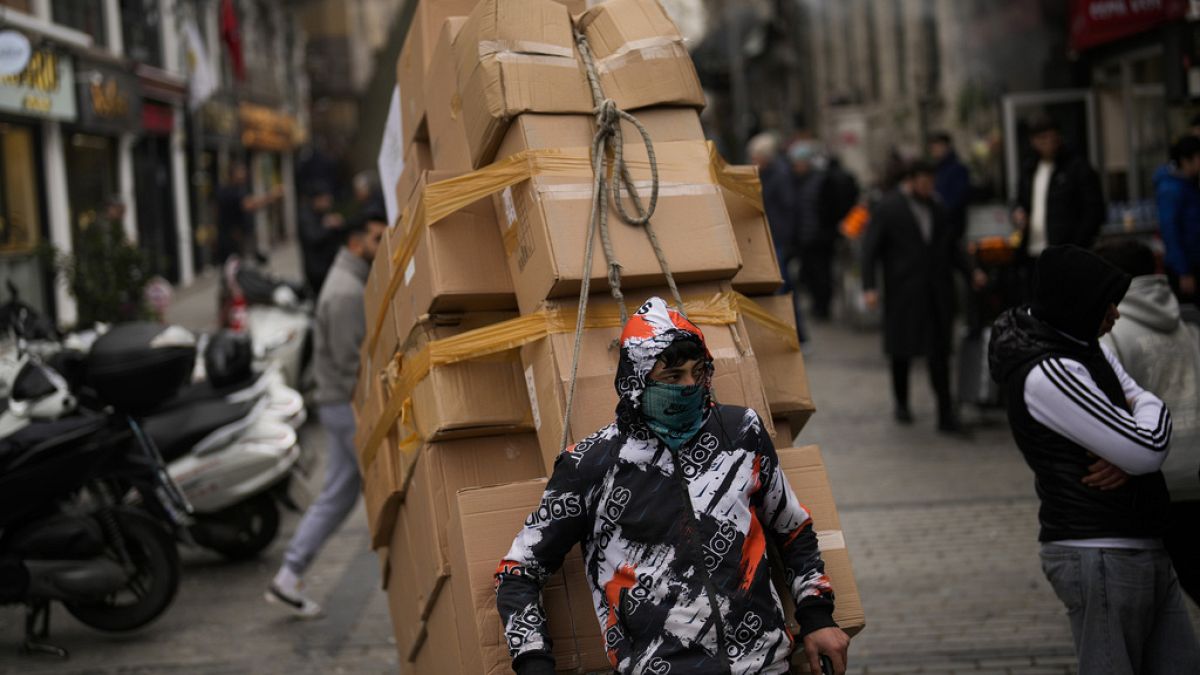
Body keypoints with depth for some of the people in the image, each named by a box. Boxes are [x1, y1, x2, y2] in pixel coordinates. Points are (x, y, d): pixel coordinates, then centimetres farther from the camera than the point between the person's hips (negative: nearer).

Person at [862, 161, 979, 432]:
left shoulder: (935, 205, 10)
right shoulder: (888, 207, -4)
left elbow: (951, 244, 19)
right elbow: (870, 249, -5)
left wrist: (970, 270, 9)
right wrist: (870, 287, -14)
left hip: (937, 292, 3)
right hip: (904, 292, -3)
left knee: (939, 353, -1)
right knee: (902, 350, 8)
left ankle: (946, 413, -1)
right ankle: (902, 404, 28)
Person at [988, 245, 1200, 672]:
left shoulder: (1088, 348, 9)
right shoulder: (1047, 375, -21)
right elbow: (1147, 450, -22)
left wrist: (1130, 457, -12)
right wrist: (1150, 407, 0)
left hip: (1143, 551, 9)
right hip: (1099, 557, -9)